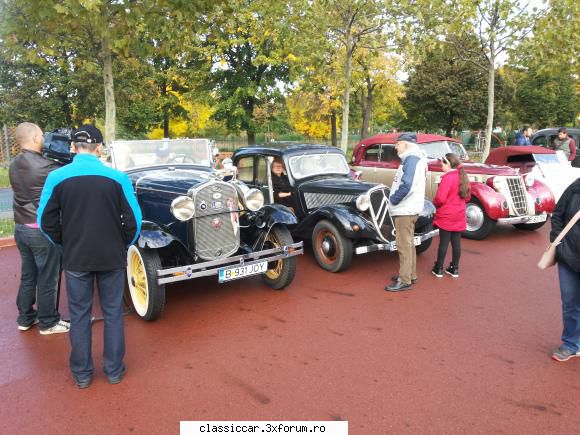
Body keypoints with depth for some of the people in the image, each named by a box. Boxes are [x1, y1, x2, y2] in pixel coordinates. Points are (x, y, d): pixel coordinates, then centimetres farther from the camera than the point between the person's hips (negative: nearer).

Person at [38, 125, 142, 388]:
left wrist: (64, 244, 13)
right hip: (112, 257, 0)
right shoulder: (117, 177, -9)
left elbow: (46, 221, -2)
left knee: (79, 315, 15)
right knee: (113, 313, 14)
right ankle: (114, 370, 25)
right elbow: (134, 219, -8)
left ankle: (82, 372, 27)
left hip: (75, 258, 1)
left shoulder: (56, 177, -7)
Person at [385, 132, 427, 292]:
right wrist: (395, 199, 8)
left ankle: (405, 281, 0)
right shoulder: (413, 158, 16)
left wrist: (393, 199, -15)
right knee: (408, 243, 18)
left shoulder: (411, 158, -16)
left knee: (404, 245, -6)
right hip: (407, 209, 11)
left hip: (405, 210, -11)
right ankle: (410, 274, 29)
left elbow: (407, 184, -27)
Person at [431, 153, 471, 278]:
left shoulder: (447, 177, -17)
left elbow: (440, 198, -21)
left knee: (444, 242, 1)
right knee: (456, 242, 11)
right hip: (459, 216, 7)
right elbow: (467, 197, 16)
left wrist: (434, 203, -1)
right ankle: (454, 269, 19)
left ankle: (438, 269, 10)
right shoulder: (463, 177, 7)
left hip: (446, 216, -7)